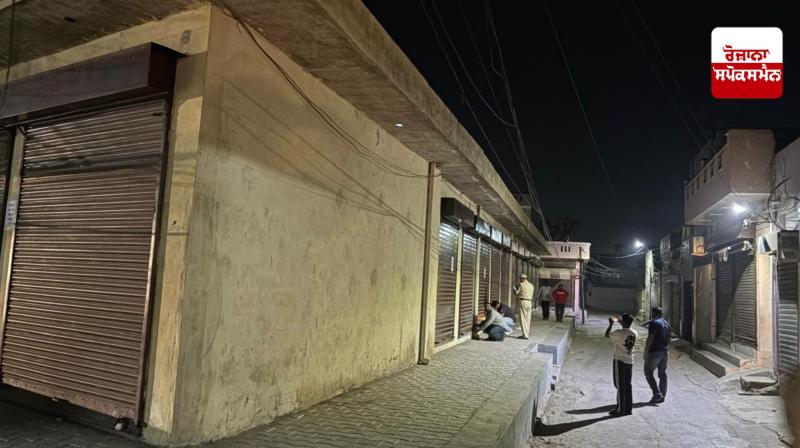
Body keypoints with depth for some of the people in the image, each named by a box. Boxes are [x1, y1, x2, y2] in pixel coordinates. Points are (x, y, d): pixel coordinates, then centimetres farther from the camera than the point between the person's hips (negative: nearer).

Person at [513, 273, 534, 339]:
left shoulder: (521, 284, -8)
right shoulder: (531, 285, 12)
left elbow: (516, 292, -3)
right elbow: (531, 295, 16)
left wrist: (514, 288, 17)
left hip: (523, 302, -7)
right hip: (529, 302, 7)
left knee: (523, 319, -5)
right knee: (527, 319, 13)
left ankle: (525, 335, -8)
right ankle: (527, 333, 20)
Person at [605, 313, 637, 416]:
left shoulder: (619, 332, -18)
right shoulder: (634, 333, 0)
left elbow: (607, 335, -1)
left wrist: (611, 324, 9)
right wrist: (619, 322, 30)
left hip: (619, 361, -6)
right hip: (630, 362, 6)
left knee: (620, 386, 1)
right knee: (628, 385, 12)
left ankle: (620, 409, 5)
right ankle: (628, 408, 17)